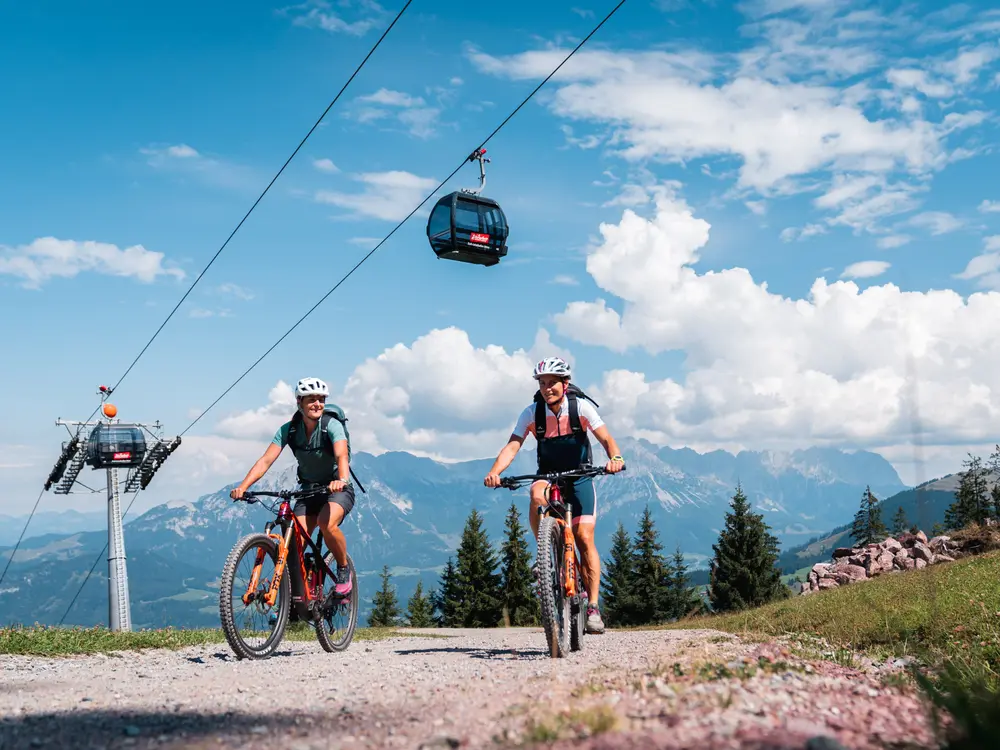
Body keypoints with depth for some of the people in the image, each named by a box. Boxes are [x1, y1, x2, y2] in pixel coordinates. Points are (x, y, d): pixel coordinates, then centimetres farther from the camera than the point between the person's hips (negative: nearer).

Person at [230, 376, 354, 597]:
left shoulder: (332, 426, -20)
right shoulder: (289, 429, -10)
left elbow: (342, 456, -37)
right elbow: (266, 460, -19)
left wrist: (342, 480, -59)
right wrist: (243, 486, -35)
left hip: (337, 490, -4)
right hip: (308, 490, 4)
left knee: (327, 523, -33)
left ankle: (344, 569, -8)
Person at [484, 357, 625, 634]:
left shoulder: (581, 407, -14)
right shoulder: (532, 413, -10)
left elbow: (606, 438, -21)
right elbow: (512, 446, -19)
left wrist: (615, 458, -44)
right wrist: (494, 472, -37)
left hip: (579, 478, -1)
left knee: (584, 538, -12)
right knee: (537, 495, -36)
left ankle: (593, 606, -5)